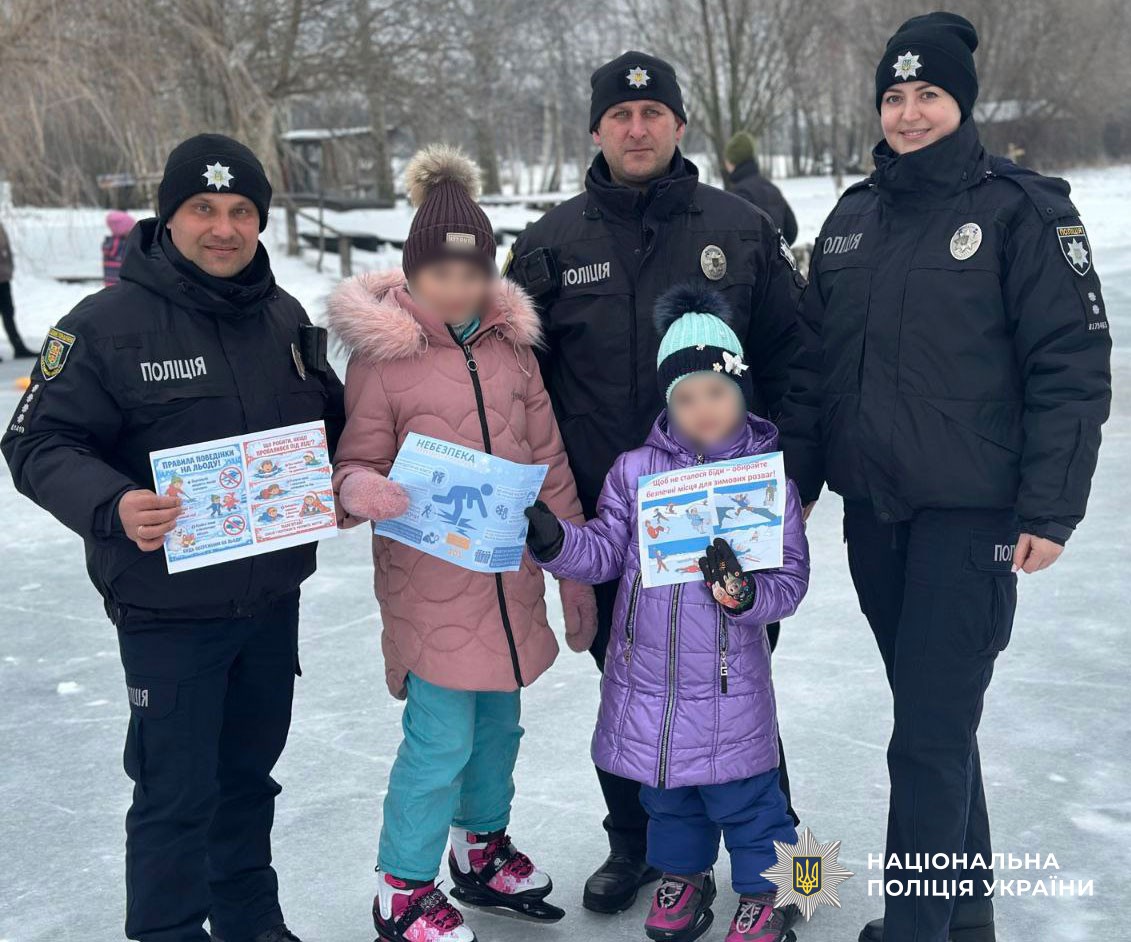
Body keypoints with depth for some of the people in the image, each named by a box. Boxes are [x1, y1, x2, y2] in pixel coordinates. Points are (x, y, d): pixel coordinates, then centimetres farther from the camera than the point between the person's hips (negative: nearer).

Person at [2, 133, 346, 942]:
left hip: (274, 597, 6)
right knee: (178, 794, 3)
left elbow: (331, 420, 17)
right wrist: (112, 507, -30)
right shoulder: (107, 325, -13)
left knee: (249, 772, 21)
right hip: (169, 609, -5)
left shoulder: (285, 318, 6)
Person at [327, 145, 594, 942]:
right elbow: (356, 460, -3)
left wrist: (576, 571, 9)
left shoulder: (510, 343, 4)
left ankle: (483, 850, 41)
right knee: (441, 740, -2)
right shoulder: (381, 354, -9)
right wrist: (359, 489, -29)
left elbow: (550, 461, 8)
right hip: (430, 583, -5)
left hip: (512, 576, 5)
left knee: (499, 724, 18)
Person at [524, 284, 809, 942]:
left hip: (730, 683, -3)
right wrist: (554, 540, -18)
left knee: (743, 793, 9)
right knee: (666, 791, 21)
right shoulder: (634, 472, -1)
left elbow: (790, 580, -9)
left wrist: (743, 591, -29)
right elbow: (606, 552, 0)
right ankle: (684, 874, 44)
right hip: (647, 674, 3)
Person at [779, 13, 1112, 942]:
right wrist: (795, 481, 12)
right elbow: (814, 362, 14)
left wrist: (1050, 508, -14)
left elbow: (1073, 367, -10)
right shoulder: (851, 219, 10)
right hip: (873, 512, 6)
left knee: (931, 734, -4)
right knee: (936, 717, 17)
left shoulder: (1022, 211, -7)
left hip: (970, 516, -6)